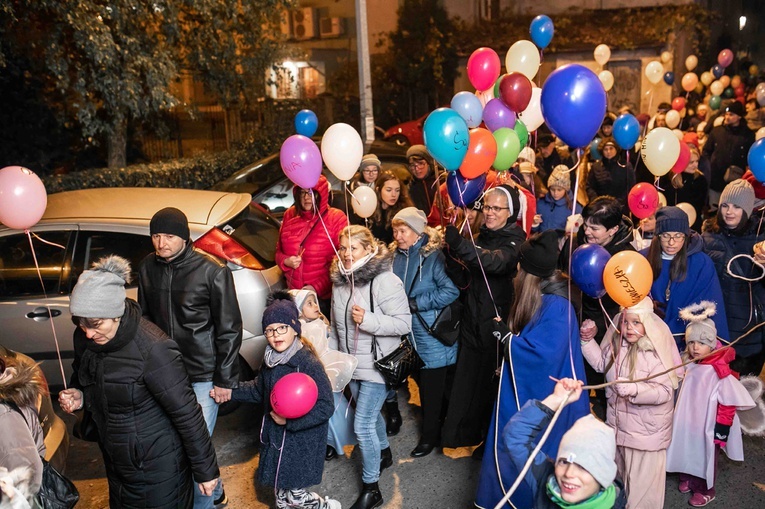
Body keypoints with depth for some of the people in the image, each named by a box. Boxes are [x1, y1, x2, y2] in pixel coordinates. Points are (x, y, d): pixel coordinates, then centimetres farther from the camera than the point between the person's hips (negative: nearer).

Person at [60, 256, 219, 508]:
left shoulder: (152, 349, -30)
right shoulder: (84, 338, -9)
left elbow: (186, 414, -23)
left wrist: (205, 469, -16)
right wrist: (77, 396, -10)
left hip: (158, 467, -7)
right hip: (116, 464, 7)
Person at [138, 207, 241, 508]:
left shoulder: (212, 271, -14)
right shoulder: (148, 268, 2)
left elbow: (229, 330, -10)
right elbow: (145, 318, 14)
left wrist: (225, 380, -9)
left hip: (202, 375, -5)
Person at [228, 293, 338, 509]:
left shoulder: (309, 364, -25)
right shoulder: (270, 359, -2)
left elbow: (325, 407, -23)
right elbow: (259, 390, 14)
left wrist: (289, 422, -23)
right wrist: (230, 391, 1)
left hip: (301, 441, -7)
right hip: (274, 436, 7)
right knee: (280, 486, 22)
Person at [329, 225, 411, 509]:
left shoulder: (385, 281, -20)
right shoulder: (339, 280, 2)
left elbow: (404, 323, -21)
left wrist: (367, 320, -31)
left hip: (378, 364, -7)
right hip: (351, 364, 7)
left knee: (362, 425, -5)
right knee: (371, 414, 24)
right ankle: (384, 453, 50)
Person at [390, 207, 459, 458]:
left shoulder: (433, 256, -17)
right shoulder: (395, 255, 4)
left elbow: (452, 290, -24)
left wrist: (416, 303, -20)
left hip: (433, 334, -6)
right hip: (409, 335, 7)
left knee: (433, 387, 4)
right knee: (422, 383, 19)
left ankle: (430, 435, 21)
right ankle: (432, 427, 37)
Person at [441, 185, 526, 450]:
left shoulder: (515, 241, -8)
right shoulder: (479, 238, 11)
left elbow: (496, 261, -31)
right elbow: (463, 280, 5)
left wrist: (461, 245, -45)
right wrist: (452, 254, -13)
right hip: (472, 321, 5)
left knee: (492, 381, 6)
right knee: (466, 379, 9)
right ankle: (465, 434, 27)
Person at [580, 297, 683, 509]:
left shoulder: (657, 353, -24)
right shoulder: (617, 344, -4)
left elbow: (665, 391, -27)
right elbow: (602, 363, 14)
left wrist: (635, 390, -41)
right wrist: (588, 341, 2)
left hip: (647, 427, -7)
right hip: (619, 421, 7)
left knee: (643, 477, 6)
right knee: (621, 469, 26)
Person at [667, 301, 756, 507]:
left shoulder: (720, 372, -24)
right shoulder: (689, 366, -4)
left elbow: (728, 404, -18)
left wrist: (722, 429, -15)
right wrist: (678, 418, 18)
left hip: (707, 428, -6)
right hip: (688, 425, 6)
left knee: (706, 458, 13)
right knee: (688, 454, 21)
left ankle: (705, 490, 32)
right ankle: (688, 479, 42)